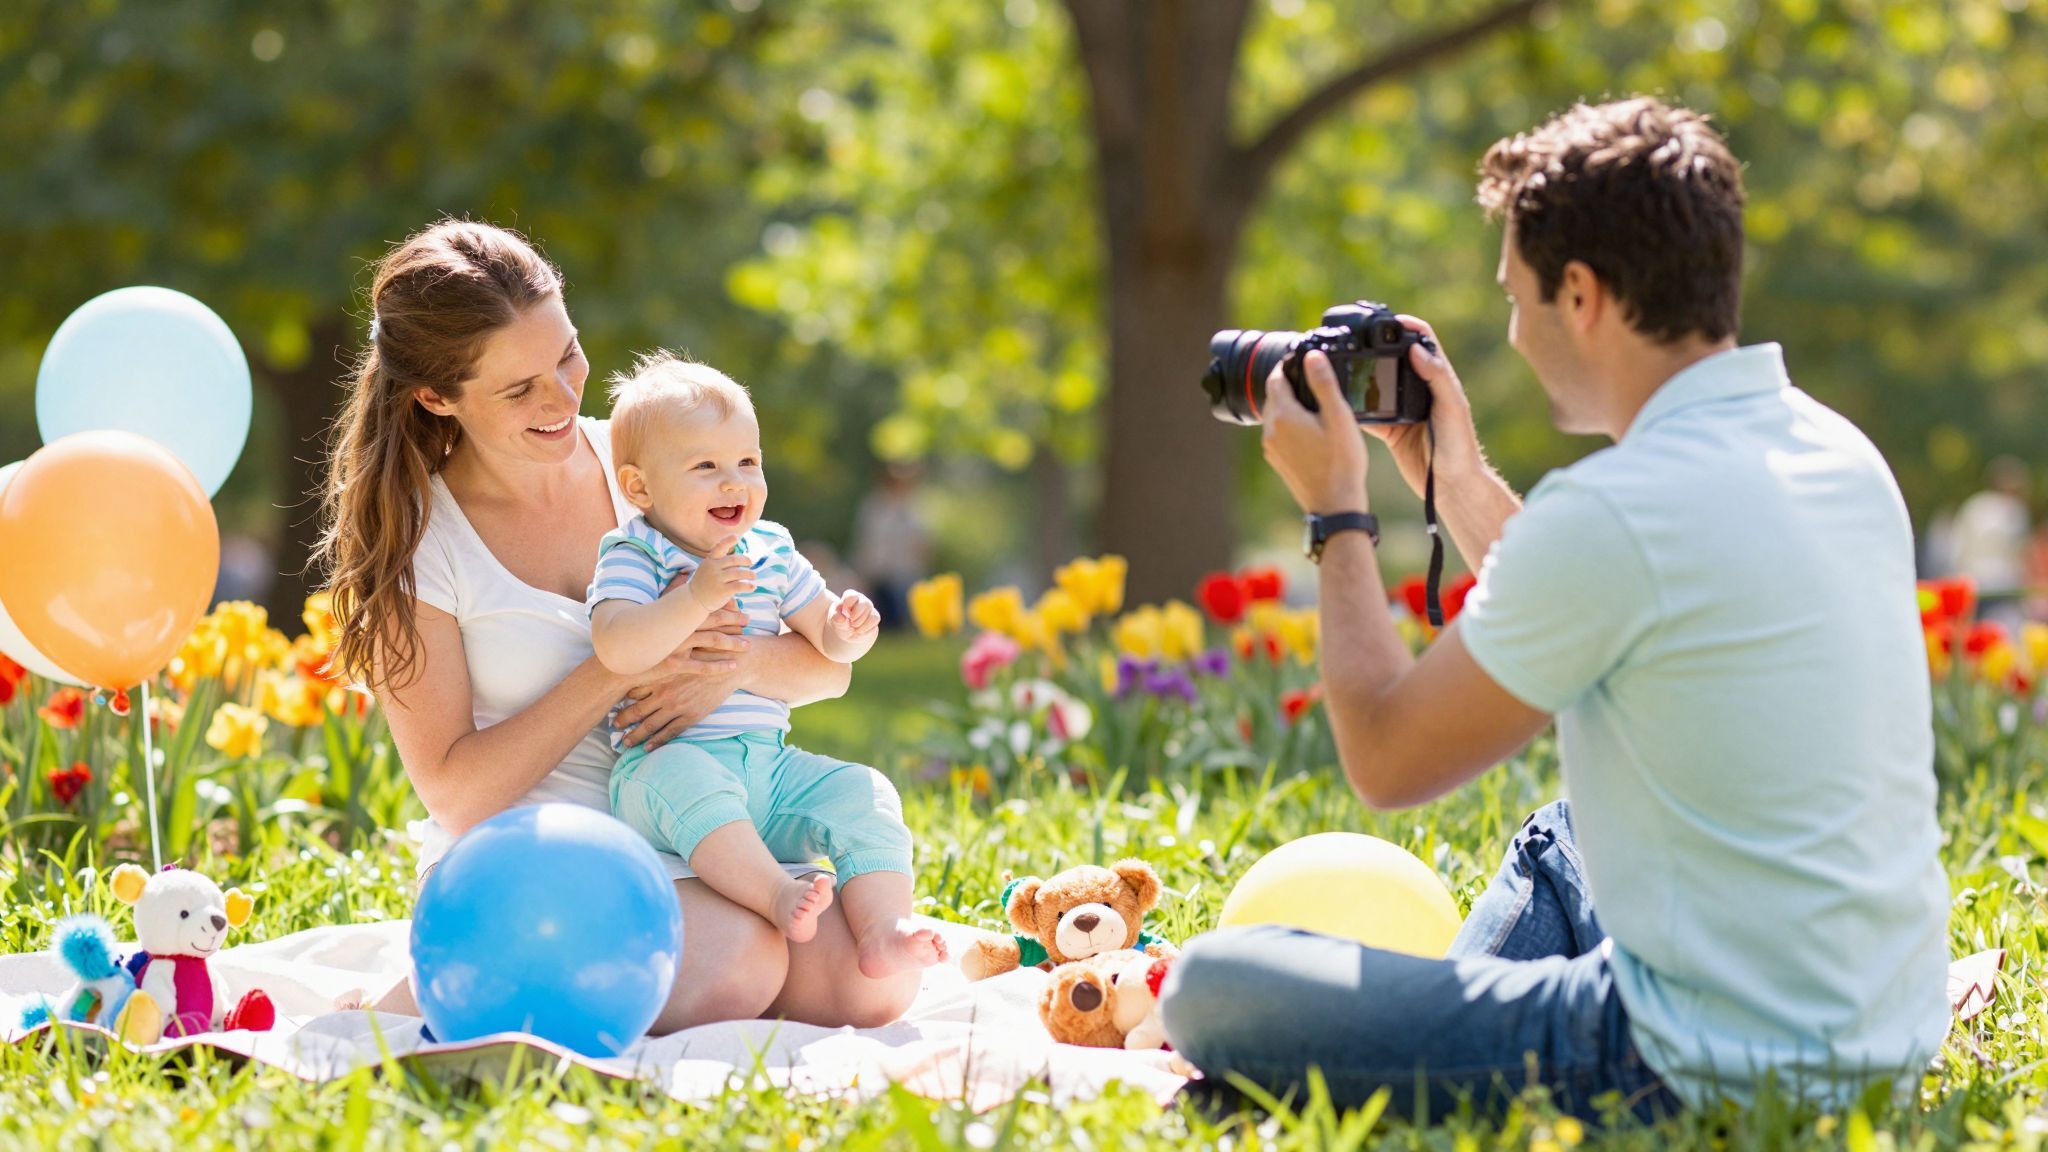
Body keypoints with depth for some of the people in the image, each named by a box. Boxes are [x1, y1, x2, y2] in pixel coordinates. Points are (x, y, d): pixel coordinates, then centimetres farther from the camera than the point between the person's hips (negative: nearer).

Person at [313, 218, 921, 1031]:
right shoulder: (413, 540, -6)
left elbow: (828, 665, 8)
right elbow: (455, 793, -11)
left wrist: (737, 664, -16)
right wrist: (620, 671, -19)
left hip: (694, 842, 4)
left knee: (869, 979, -23)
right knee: (739, 965, -32)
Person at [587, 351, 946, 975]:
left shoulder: (771, 554, 14)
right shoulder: (631, 559, -4)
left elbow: (824, 636, 19)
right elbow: (617, 650, -22)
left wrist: (849, 628, -5)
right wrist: (695, 599, -31)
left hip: (769, 767, 6)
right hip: (666, 757, -6)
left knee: (864, 795, -14)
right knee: (687, 780, -39)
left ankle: (882, 928, -25)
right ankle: (776, 893, -49)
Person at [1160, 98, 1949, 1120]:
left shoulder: (1612, 513, -20)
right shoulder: (1841, 455, 7)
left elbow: (1385, 759, -7)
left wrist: (1336, 511, 5)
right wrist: (1459, 481, 24)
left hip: (1720, 1075, -9)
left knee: (1210, 990, -4)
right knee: (1559, 840, 38)